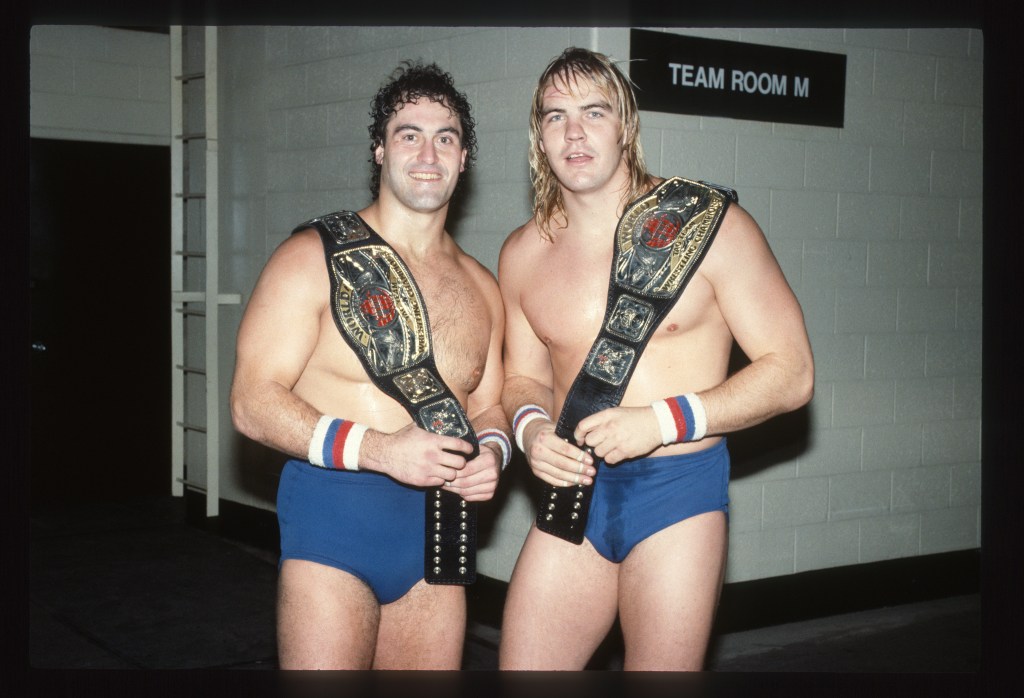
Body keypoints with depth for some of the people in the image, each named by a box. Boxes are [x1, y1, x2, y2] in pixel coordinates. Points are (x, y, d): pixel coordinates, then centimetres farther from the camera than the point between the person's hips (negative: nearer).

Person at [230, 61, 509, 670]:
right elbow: (254, 402, -10)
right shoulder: (315, 257, -5)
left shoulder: (481, 288, 12)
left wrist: (491, 451, -3)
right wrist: (378, 449, -21)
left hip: (438, 525, 5)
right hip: (334, 512, -5)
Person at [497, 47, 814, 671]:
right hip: (574, 488, 4)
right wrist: (530, 427, -5)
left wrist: (663, 421, -18)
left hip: (678, 489, -3)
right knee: (521, 667, 4)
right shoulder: (523, 253, 7)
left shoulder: (708, 225, -7)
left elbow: (792, 372, -8)